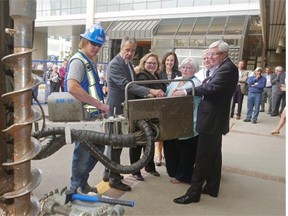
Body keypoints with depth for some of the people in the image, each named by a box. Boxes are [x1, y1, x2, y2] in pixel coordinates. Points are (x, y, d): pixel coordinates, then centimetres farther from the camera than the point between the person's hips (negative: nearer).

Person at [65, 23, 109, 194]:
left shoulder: (89, 61, 15)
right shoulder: (78, 60, -16)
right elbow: (72, 88, -33)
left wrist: (99, 106, 19)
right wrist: (99, 104, -30)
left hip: (91, 114, 10)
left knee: (98, 147, 19)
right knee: (83, 151, 3)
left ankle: (82, 182, 36)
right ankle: (76, 189, 25)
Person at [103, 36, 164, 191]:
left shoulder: (128, 63, 14)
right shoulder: (115, 64, -16)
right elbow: (126, 85, -28)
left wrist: (147, 93, 7)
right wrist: (150, 91, -34)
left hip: (125, 108, 9)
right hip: (117, 108, -9)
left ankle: (108, 173, 31)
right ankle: (114, 179, 12)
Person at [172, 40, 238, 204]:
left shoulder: (228, 68, -16)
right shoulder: (223, 67, 15)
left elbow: (211, 87, -26)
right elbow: (210, 85, 14)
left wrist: (186, 91, -22)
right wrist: (188, 91, 3)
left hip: (212, 119, -11)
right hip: (215, 118, 11)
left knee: (203, 157, -5)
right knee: (214, 154, 16)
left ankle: (194, 193, 5)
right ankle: (212, 188, 29)